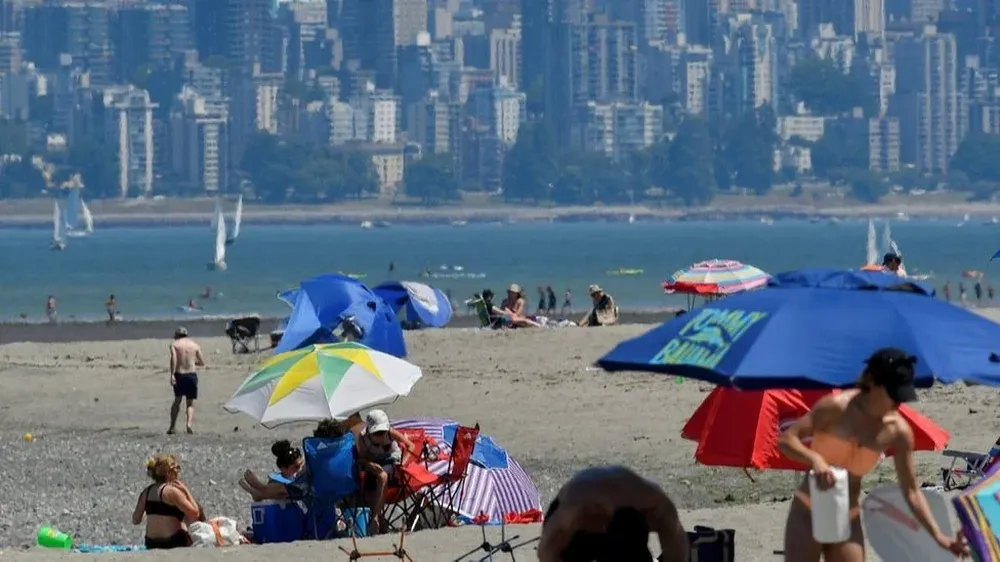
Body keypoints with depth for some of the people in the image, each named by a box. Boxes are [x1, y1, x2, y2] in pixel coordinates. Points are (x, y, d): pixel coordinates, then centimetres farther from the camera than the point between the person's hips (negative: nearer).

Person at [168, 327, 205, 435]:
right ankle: (189, 423, -16)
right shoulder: (195, 345, 9)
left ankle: (173, 427, 15)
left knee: (177, 400, 18)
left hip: (179, 375, -1)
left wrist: (172, 375, -21)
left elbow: (173, 358, -15)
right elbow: (202, 362, 9)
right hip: (192, 374, 1)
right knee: (190, 403, 9)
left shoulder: (174, 344, 3)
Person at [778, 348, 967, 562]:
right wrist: (815, 459, -38)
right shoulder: (837, 407, -18)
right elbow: (786, 439, -18)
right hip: (808, 514, -4)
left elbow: (911, 491, 0)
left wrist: (939, 536, -7)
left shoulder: (897, 432, -7)